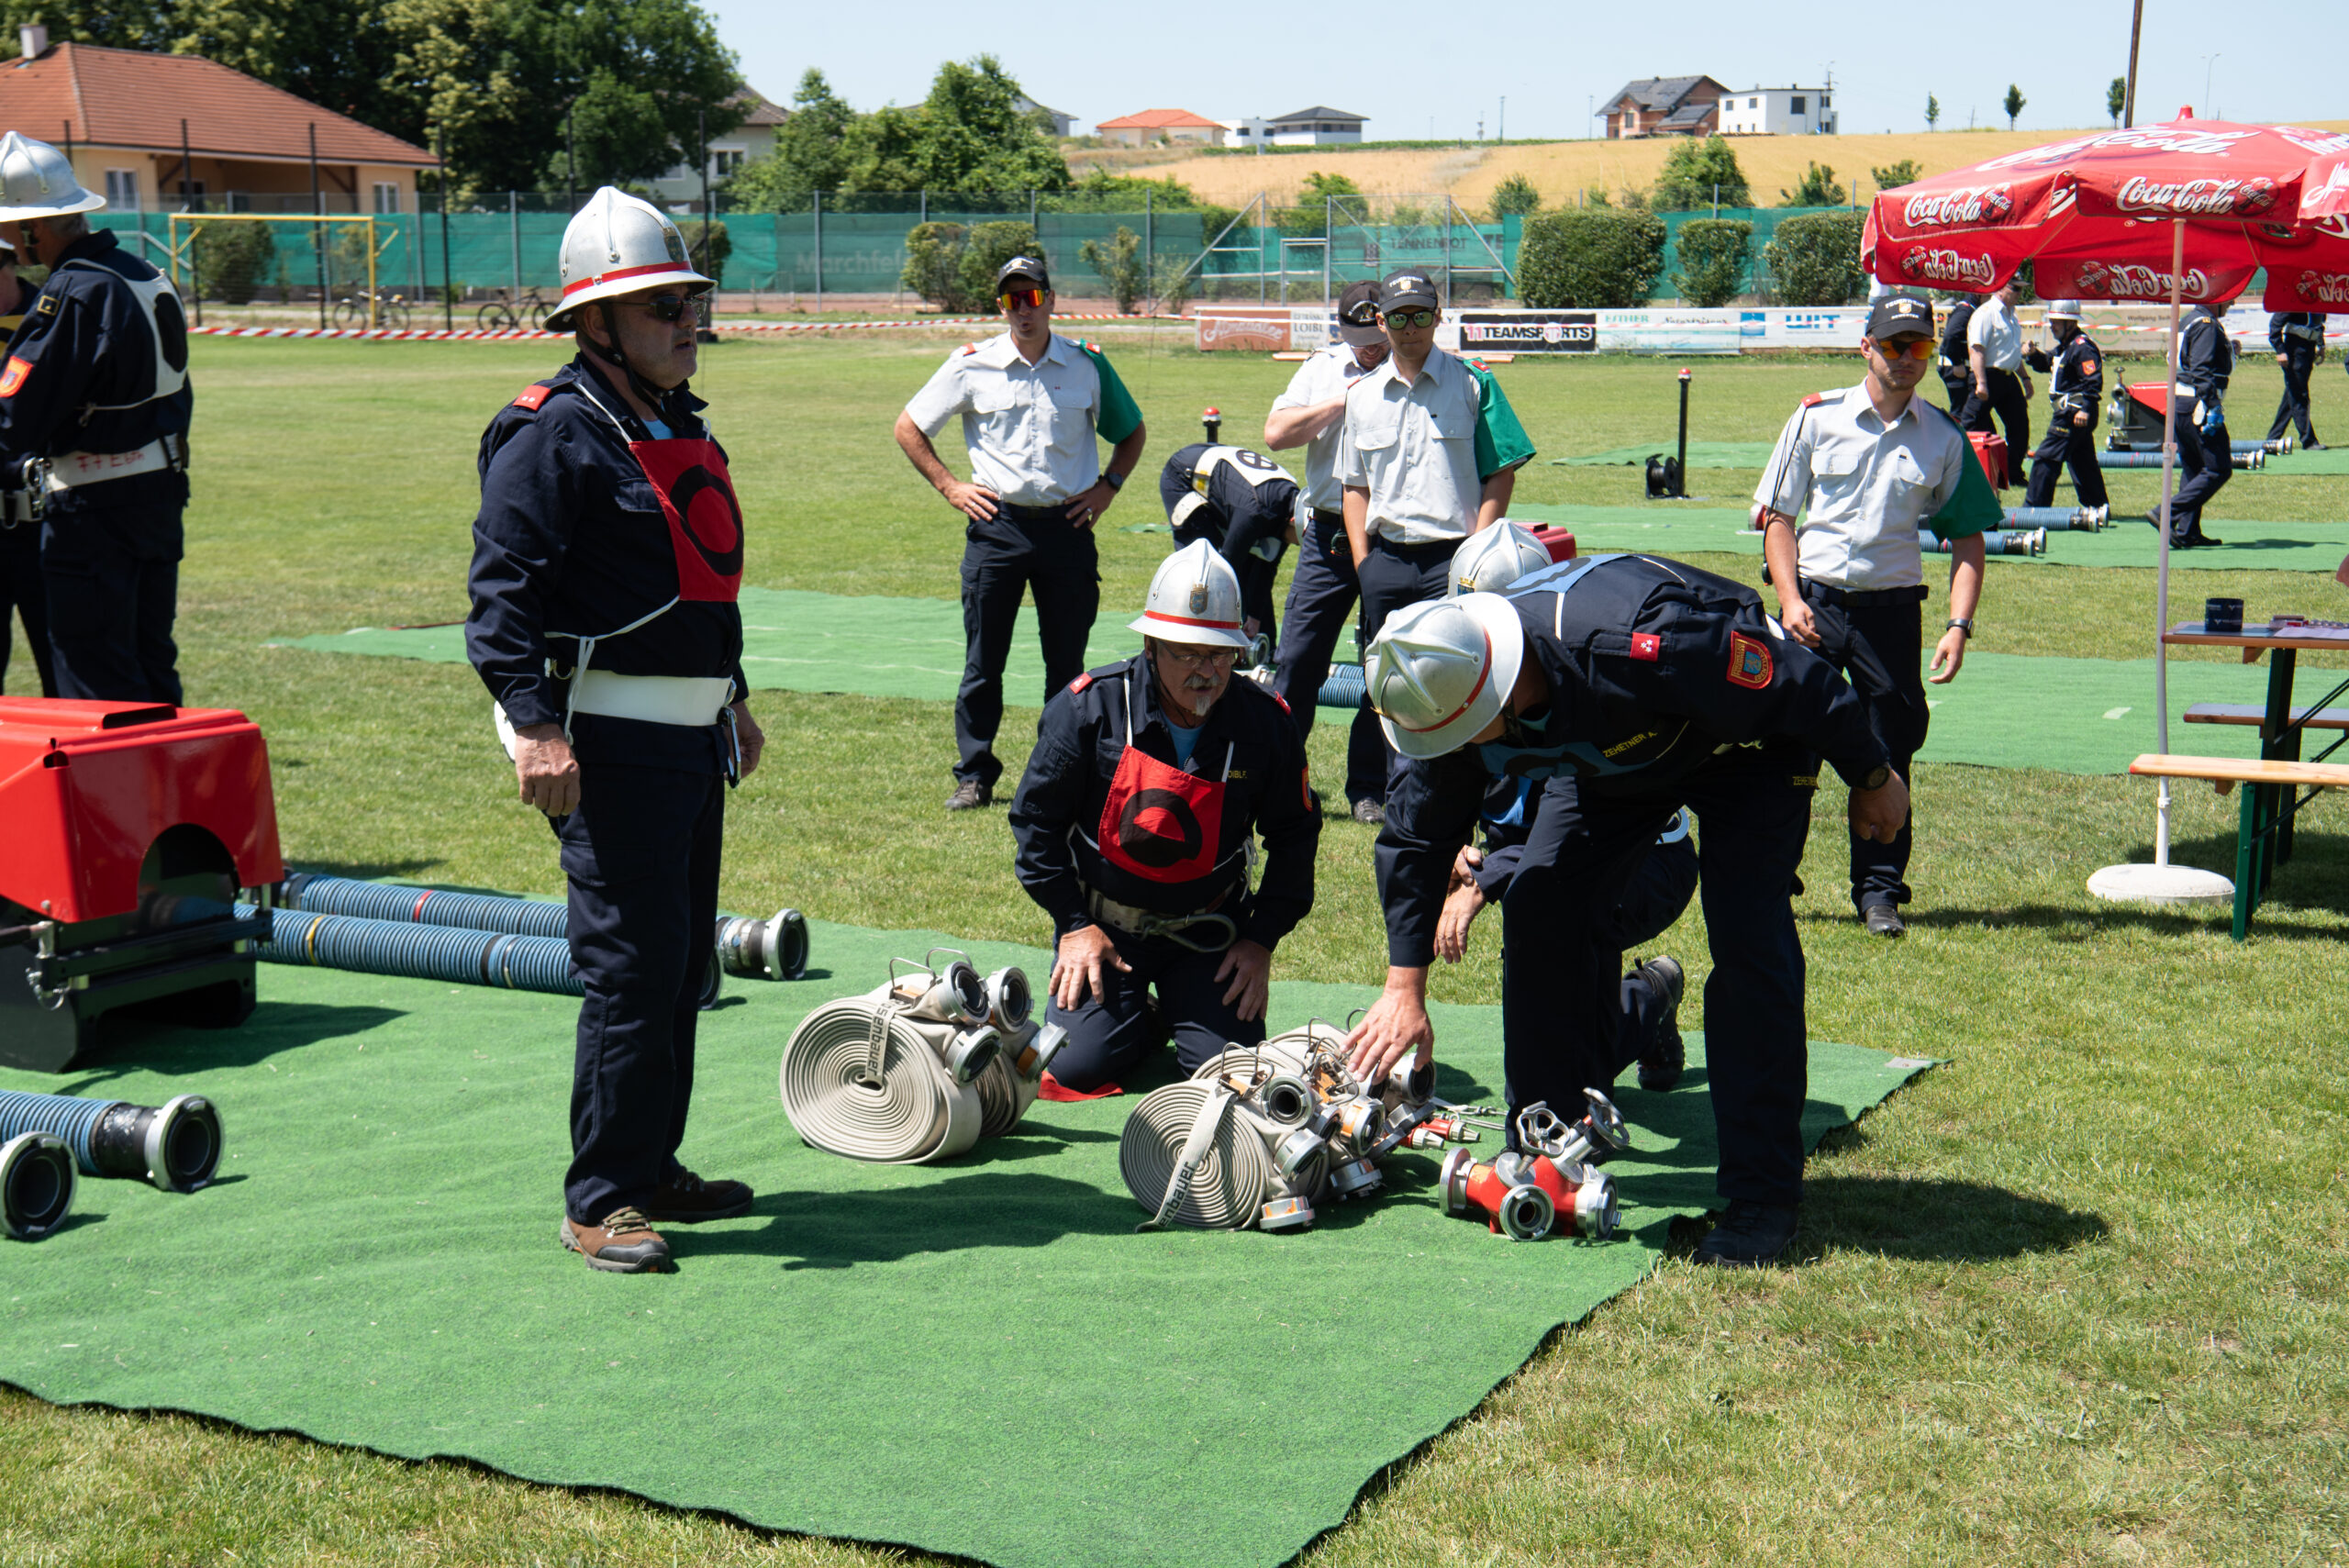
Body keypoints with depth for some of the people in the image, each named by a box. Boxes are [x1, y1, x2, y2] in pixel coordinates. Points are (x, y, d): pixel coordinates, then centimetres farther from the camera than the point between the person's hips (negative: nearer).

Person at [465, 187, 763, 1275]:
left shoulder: (680, 428, 17)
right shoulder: (556, 435, -11)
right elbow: (502, 589, -17)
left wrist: (732, 697, 28)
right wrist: (536, 726, -25)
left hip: (689, 734, 9)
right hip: (606, 739, -9)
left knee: (683, 960, 14)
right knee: (632, 967, -9)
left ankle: (652, 1170, 25)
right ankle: (600, 1202, 0)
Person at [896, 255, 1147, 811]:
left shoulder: (1088, 365, 5)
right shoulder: (972, 366, 2)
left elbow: (1132, 432, 19)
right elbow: (909, 427, 10)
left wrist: (1107, 487, 7)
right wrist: (949, 487, 3)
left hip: (1067, 527, 1)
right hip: (996, 526, 0)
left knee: (1067, 662, 5)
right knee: (983, 662, 2)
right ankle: (975, 775, 10)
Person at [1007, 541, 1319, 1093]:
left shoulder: (1265, 724, -9)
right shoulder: (1091, 706, -13)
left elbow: (1294, 834, 6)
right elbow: (1037, 816, -3)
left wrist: (1262, 939, 0)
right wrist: (1073, 923, -6)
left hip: (1208, 930, 1)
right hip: (1102, 924, -1)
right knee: (1078, 1063, -15)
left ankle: (1182, 1008, 22)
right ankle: (1139, 1021, 20)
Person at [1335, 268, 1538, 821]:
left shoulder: (1473, 383, 1)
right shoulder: (1362, 395, 13)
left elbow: (1502, 472, -1)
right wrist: (1362, 557, 5)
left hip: (1452, 558, -4)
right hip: (1385, 560, 4)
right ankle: (1394, 792, 21)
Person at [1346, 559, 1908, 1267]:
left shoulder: (1634, 648, -44)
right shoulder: (1450, 692, -23)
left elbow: (1805, 687, -29)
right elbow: (1415, 836, -7)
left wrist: (1873, 779, -12)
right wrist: (1405, 989, -8)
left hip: (1749, 739, -6)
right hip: (1611, 757, 6)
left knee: (1746, 937, -20)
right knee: (1540, 909, -8)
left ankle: (1762, 1194, -12)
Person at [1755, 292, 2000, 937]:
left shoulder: (1945, 438, 6)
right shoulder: (1818, 418, 3)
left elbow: (1967, 539, 7)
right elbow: (1778, 516, 4)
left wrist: (1959, 625, -5)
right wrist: (1790, 599, -8)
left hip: (1892, 610, 1)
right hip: (1814, 602, -1)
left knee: (1887, 756, 2)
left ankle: (1878, 889, 11)